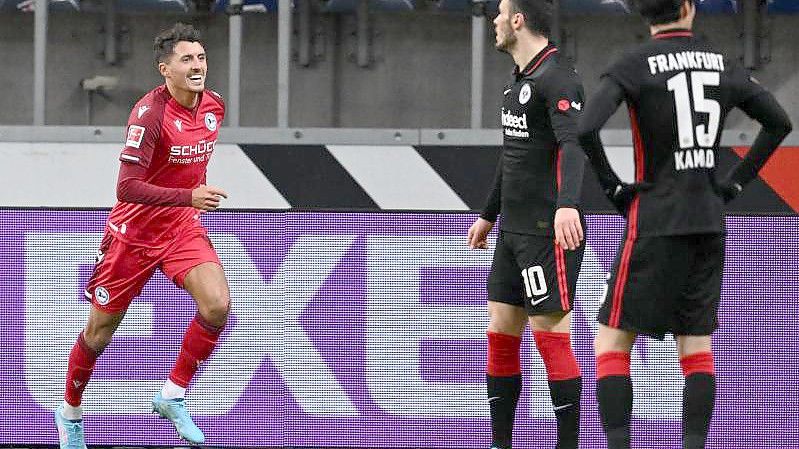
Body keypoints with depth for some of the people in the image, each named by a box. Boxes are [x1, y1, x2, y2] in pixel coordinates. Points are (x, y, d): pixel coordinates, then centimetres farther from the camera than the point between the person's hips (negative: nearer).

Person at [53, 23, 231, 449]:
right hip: (133, 232, -5)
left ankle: (172, 396, -3)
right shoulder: (149, 113, -25)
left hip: (183, 228, 5)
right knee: (100, 333, 8)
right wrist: (188, 197, -40)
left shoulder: (214, 106, -3)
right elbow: (127, 187, -32)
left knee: (216, 305, -20)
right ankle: (69, 413, 32)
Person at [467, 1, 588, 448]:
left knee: (551, 335, -8)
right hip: (514, 230, 10)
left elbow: (574, 144, -28)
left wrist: (568, 205, -43)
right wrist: (489, 215, 37)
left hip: (550, 231, -10)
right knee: (500, 334, 9)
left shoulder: (558, 77, -14)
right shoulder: (519, 80, 17)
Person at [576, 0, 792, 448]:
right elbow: (779, 122, 13)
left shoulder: (634, 65, -8)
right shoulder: (721, 63, 6)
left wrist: (612, 185, -7)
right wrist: (735, 182, 14)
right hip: (710, 223, 5)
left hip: (656, 222, -5)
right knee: (697, 346, 8)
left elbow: (585, 129, -21)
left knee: (612, 341, 1)